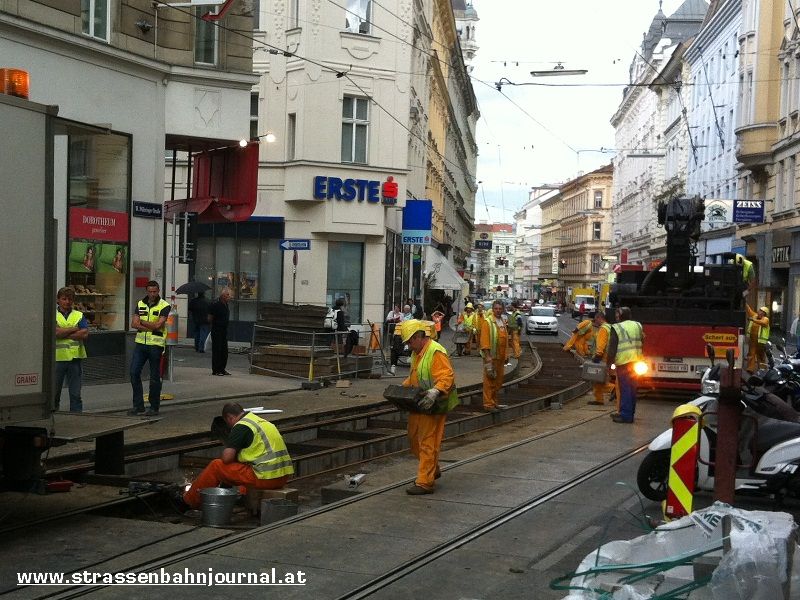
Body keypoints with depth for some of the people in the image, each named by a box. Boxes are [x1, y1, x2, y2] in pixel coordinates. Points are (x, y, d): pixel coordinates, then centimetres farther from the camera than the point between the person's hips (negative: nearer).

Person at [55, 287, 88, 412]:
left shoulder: (79, 315, 9)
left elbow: (85, 334, -5)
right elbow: (56, 331, -13)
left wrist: (64, 334, -7)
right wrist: (75, 329, -6)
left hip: (75, 357, 1)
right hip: (57, 358, -1)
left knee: (75, 393, 4)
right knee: (54, 392, 6)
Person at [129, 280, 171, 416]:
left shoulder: (164, 306, -5)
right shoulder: (140, 304, 9)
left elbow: (158, 325, -15)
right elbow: (134, 324, 1)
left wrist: (142, 322, -4)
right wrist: (150, 327, -12)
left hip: (155, 344, -5)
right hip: (140, 343, 5)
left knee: (155, 377, 1)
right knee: (134, 372, 0)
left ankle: (154, 407, 10)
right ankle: (138, 405, 10)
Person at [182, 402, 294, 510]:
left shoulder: (241, 426, -7)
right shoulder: (262, 421, 20)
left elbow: (226, 458, -12)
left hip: (266, 477, -9)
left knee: (215, 466, 5)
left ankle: (188, 501, 15)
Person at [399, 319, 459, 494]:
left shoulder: (436, 352, -18)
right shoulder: (416, 352, 15)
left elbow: (447, 376, -27)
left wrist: (436, 391, -42)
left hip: (431, 406, -10)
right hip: (417, 404, 10)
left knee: (427, 443, -6)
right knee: (414, 438, 18)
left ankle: (425, 483, 0)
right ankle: (433, 470, 35)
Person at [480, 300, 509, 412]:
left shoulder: (503, 322, 14)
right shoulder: (487, 322, -10)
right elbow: (484, 341, -15)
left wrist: (506, 355, 16)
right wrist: (488, 357, -20)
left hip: (500, 357, 8)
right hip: (491, 357, -8)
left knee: (498, 381, 13)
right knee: (489, 381, -5)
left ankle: (494, 401, 23)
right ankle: (488, 404, 0)